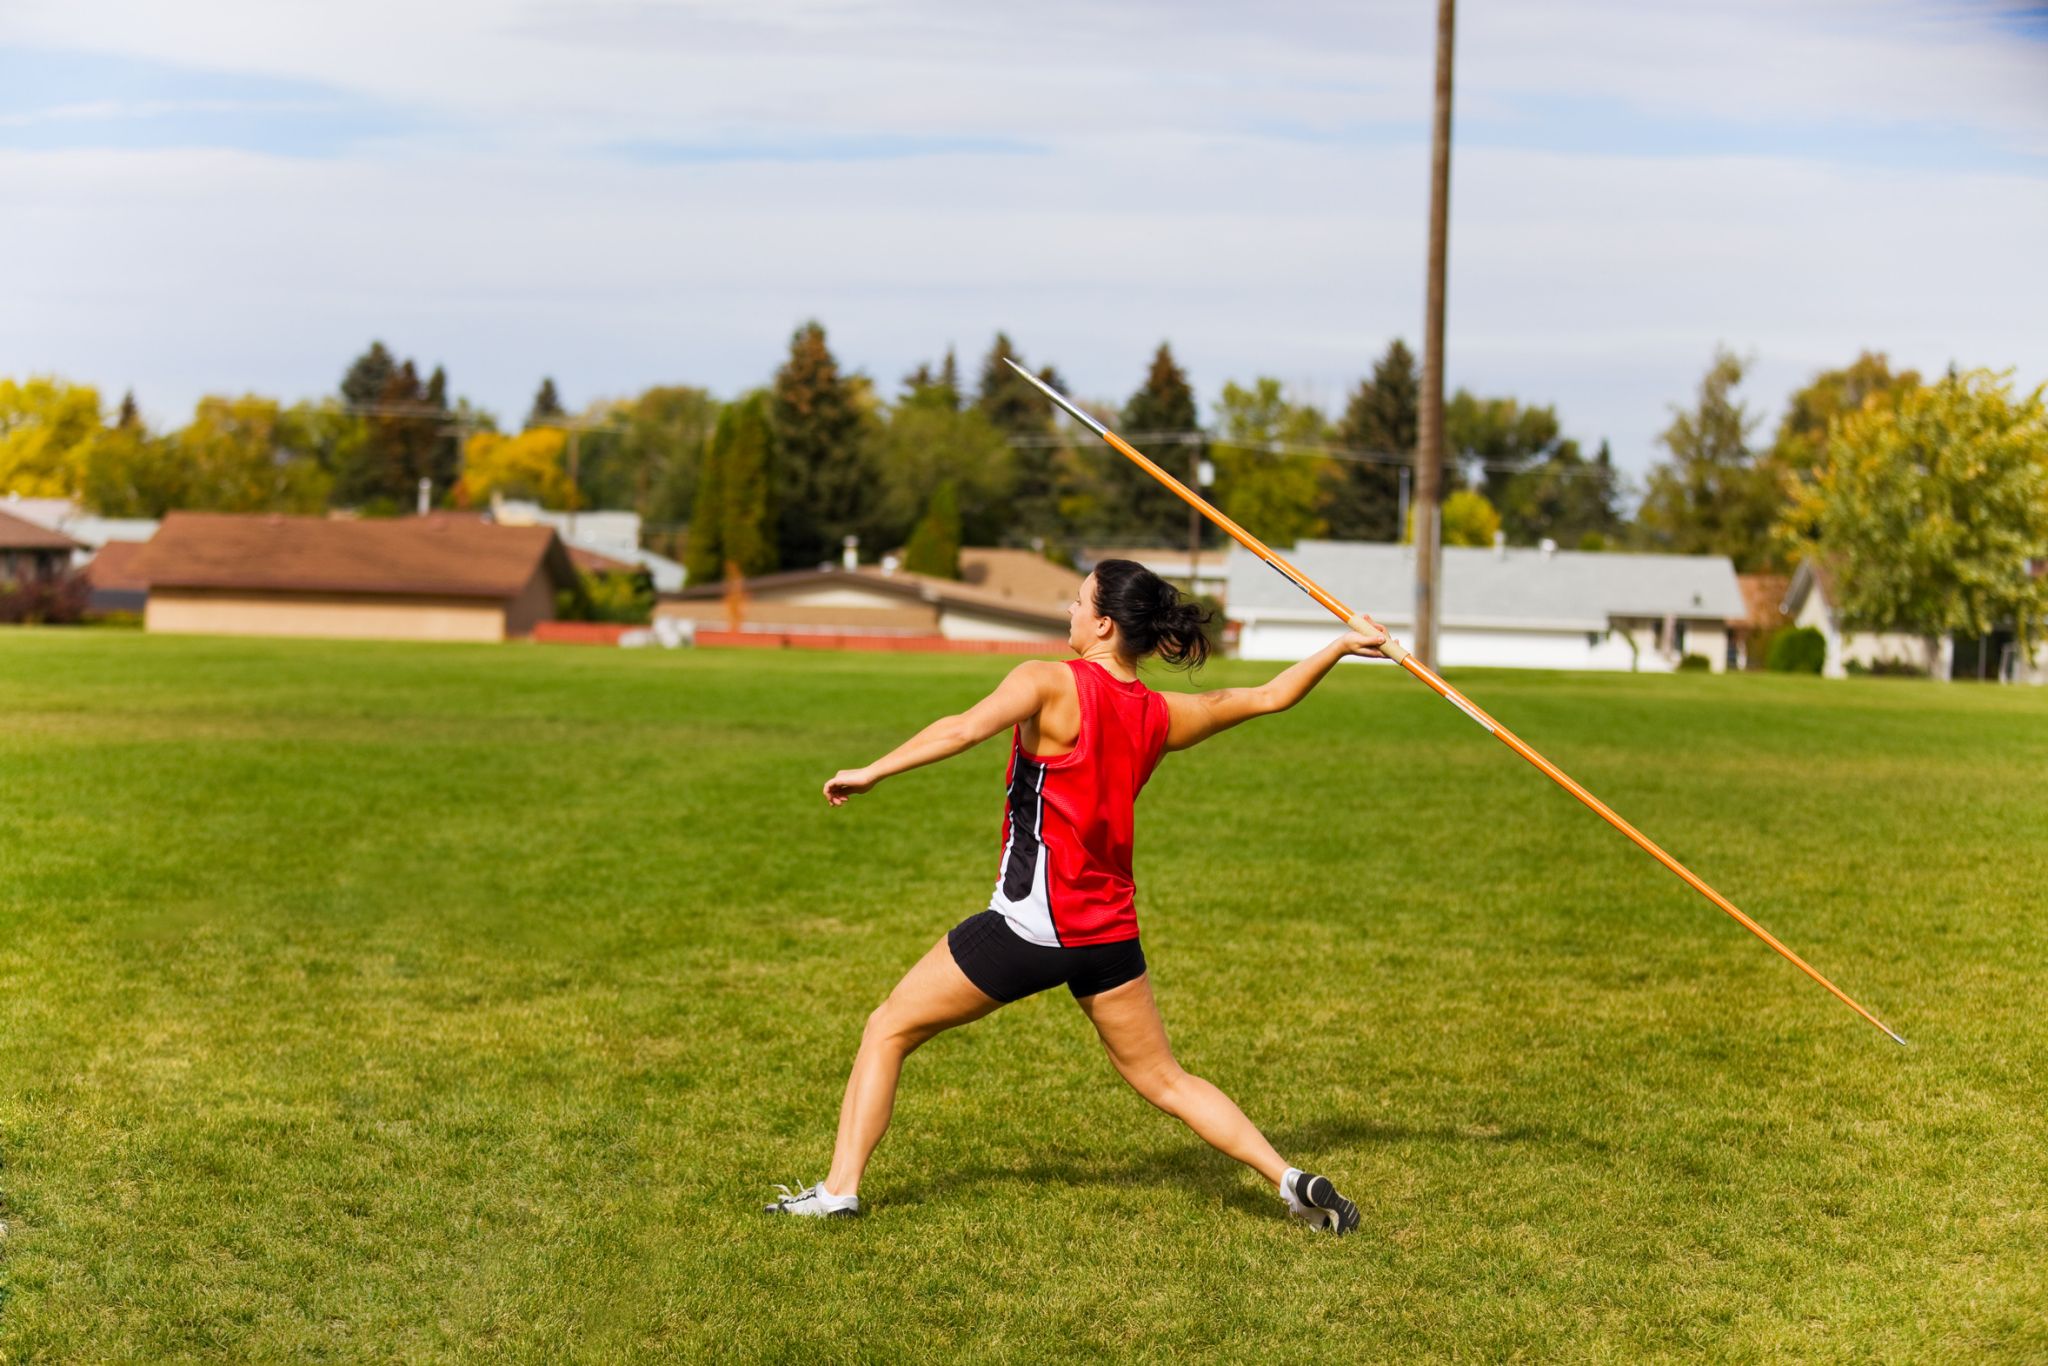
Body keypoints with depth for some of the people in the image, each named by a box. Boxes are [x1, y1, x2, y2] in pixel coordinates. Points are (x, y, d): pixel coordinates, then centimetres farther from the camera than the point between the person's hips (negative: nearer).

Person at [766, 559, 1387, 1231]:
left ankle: (840, 1189, 6)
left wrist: (871, 772, -22)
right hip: (1110, 929, 6)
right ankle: (1292, 1181, 9)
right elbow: (1270, 697, 16)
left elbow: (964, 728, -26)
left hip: (1030, 922, -6)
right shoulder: (1162, 715, 5)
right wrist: (1342, 646, 29)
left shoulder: (1050, 684, -11)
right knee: (1165, 1080, 17)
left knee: (888, 1029, 9)